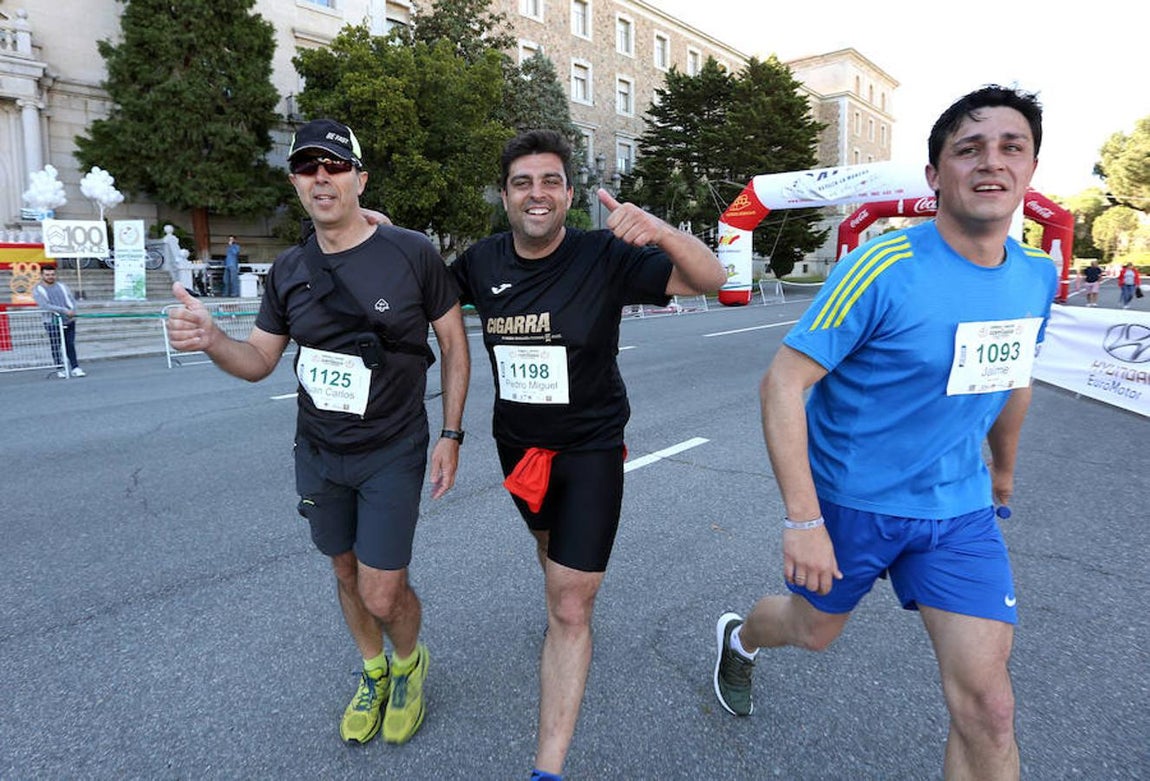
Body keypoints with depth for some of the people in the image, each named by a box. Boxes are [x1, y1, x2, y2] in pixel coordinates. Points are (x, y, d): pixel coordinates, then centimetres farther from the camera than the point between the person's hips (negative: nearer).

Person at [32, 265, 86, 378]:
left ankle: (75, 368, 0)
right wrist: (65, 311, -20)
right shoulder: (38, 290, 0)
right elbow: (45, 306, -13)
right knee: (56, 347, 2)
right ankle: (60, 369, 10)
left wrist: (72, 311, -8)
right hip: (52, 322, -3)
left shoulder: (62, 286, 15)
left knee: (70, 345, 1)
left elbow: (72, 299, 13)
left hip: (69, 321, 3)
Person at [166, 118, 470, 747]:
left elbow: (453, 342, -5)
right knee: (346, 574, 18)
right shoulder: (288, 271, 0)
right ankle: (373, 672, 45)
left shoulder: (411, 253, -12)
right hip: (317, 454, 4)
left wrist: (450, 434, -9)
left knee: (381, 595, -2)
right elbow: (259, 361, 6)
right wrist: (211, 340, -17)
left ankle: (409, 663, 33)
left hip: (392, 453, -4)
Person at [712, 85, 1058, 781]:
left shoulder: (1039, 276, -2)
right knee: (814, 632, 21)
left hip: (960, 509, 4)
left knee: (989, 710, 0)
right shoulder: (884, 267, -22)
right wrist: (803, 520, -27)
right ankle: (738, 638, 57)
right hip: (850, 500, -4)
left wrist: (1004, 468, 28)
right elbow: (782, 383, -24)